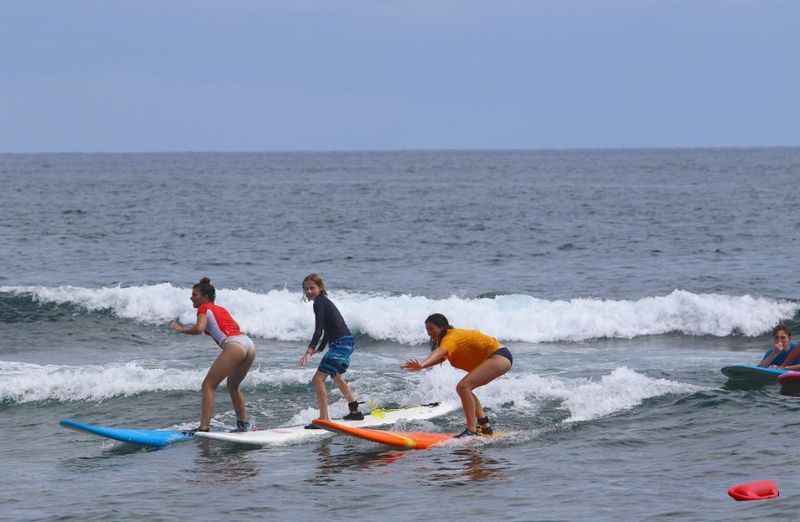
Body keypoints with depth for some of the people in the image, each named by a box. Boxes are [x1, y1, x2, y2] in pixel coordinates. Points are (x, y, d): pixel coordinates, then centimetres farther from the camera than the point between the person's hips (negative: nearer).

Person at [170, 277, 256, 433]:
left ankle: (204, 427, -15)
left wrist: (181, 329, 5)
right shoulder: (221, 309, 29)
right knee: (233, 385, 28)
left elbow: (199, 328, -10)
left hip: (234, 346, -8)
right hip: (249, 344, 8)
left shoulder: (204, 308, 7)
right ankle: (243, 423, 30)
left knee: (208, 385, -5)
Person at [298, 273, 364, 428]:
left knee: (318, 379, -16)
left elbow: (319, 330, -24)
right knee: (336, 376, 34)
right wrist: (320, 348, 35)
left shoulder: (319, 302, -14)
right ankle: (355, 411, 49)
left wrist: (309, 351, -32)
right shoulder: (324, 301, 16)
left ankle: (324, 419, -22)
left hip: (341, 344, -11)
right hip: (346, 343, 11)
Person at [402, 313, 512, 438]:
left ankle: (471, 430, -24)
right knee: (465, 389, 19)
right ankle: (485, 426, 24)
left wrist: (422, 364, -56)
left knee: (464, 386, -22)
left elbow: (439, 352, -38)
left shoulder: (451, 337, -19)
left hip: (500, 356, -11)